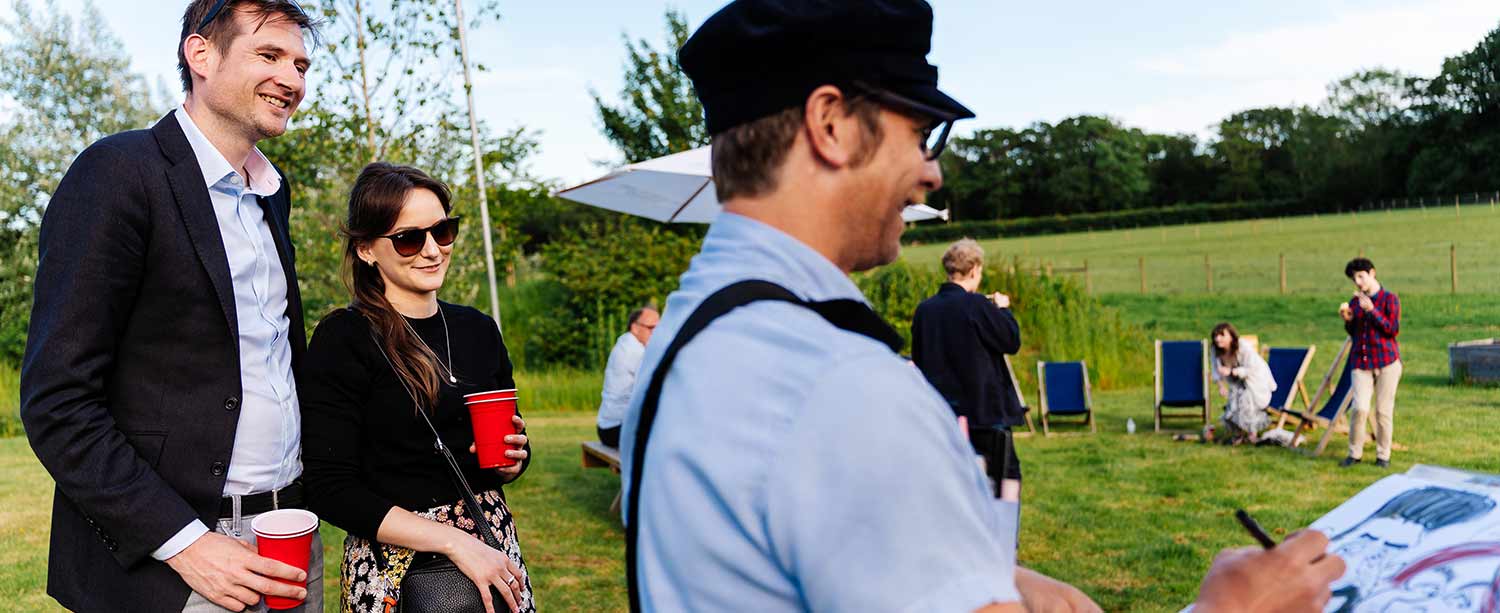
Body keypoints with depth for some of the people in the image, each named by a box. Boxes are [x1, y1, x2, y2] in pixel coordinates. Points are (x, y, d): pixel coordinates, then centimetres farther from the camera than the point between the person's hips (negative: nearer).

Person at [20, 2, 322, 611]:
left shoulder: (271, 190, 11)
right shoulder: (118, 172, -11)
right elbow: (56, 403, -15)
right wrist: (184, 543, -19)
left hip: (292, 540, 7)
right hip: (168, 563, -7)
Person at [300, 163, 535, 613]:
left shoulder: (478, 329, 4)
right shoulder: (342, 340, -11)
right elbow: (331, 490, -15)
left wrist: (513, 461, -7)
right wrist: (454, 542, -20)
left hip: (493, 542, 5)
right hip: (395, 565, -5)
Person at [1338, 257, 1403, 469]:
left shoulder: (1389, 298, -2)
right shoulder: (1355, 301, 11)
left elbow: (1393, 330, -10)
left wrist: (1371, 311, -17)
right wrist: (1348, 320, -1)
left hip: (1387, 361, -3)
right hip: (1361, 361, 3)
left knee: (1383, 410, 2)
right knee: (1360, 408, -7)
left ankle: (1383, 456, 13)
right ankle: (1355, 453, 5)